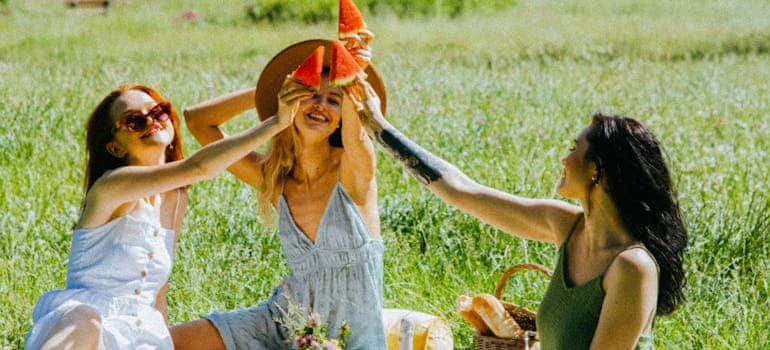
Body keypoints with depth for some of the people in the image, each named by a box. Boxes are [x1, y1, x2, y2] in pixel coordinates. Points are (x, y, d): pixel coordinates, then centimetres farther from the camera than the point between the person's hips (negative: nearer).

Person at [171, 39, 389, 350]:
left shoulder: (351, 168, -9)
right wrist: (262, 94, 0)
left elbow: (354, 135, -35)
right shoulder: (273, 178, 3)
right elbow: (197, 119, 6)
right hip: (287, 320, 5)